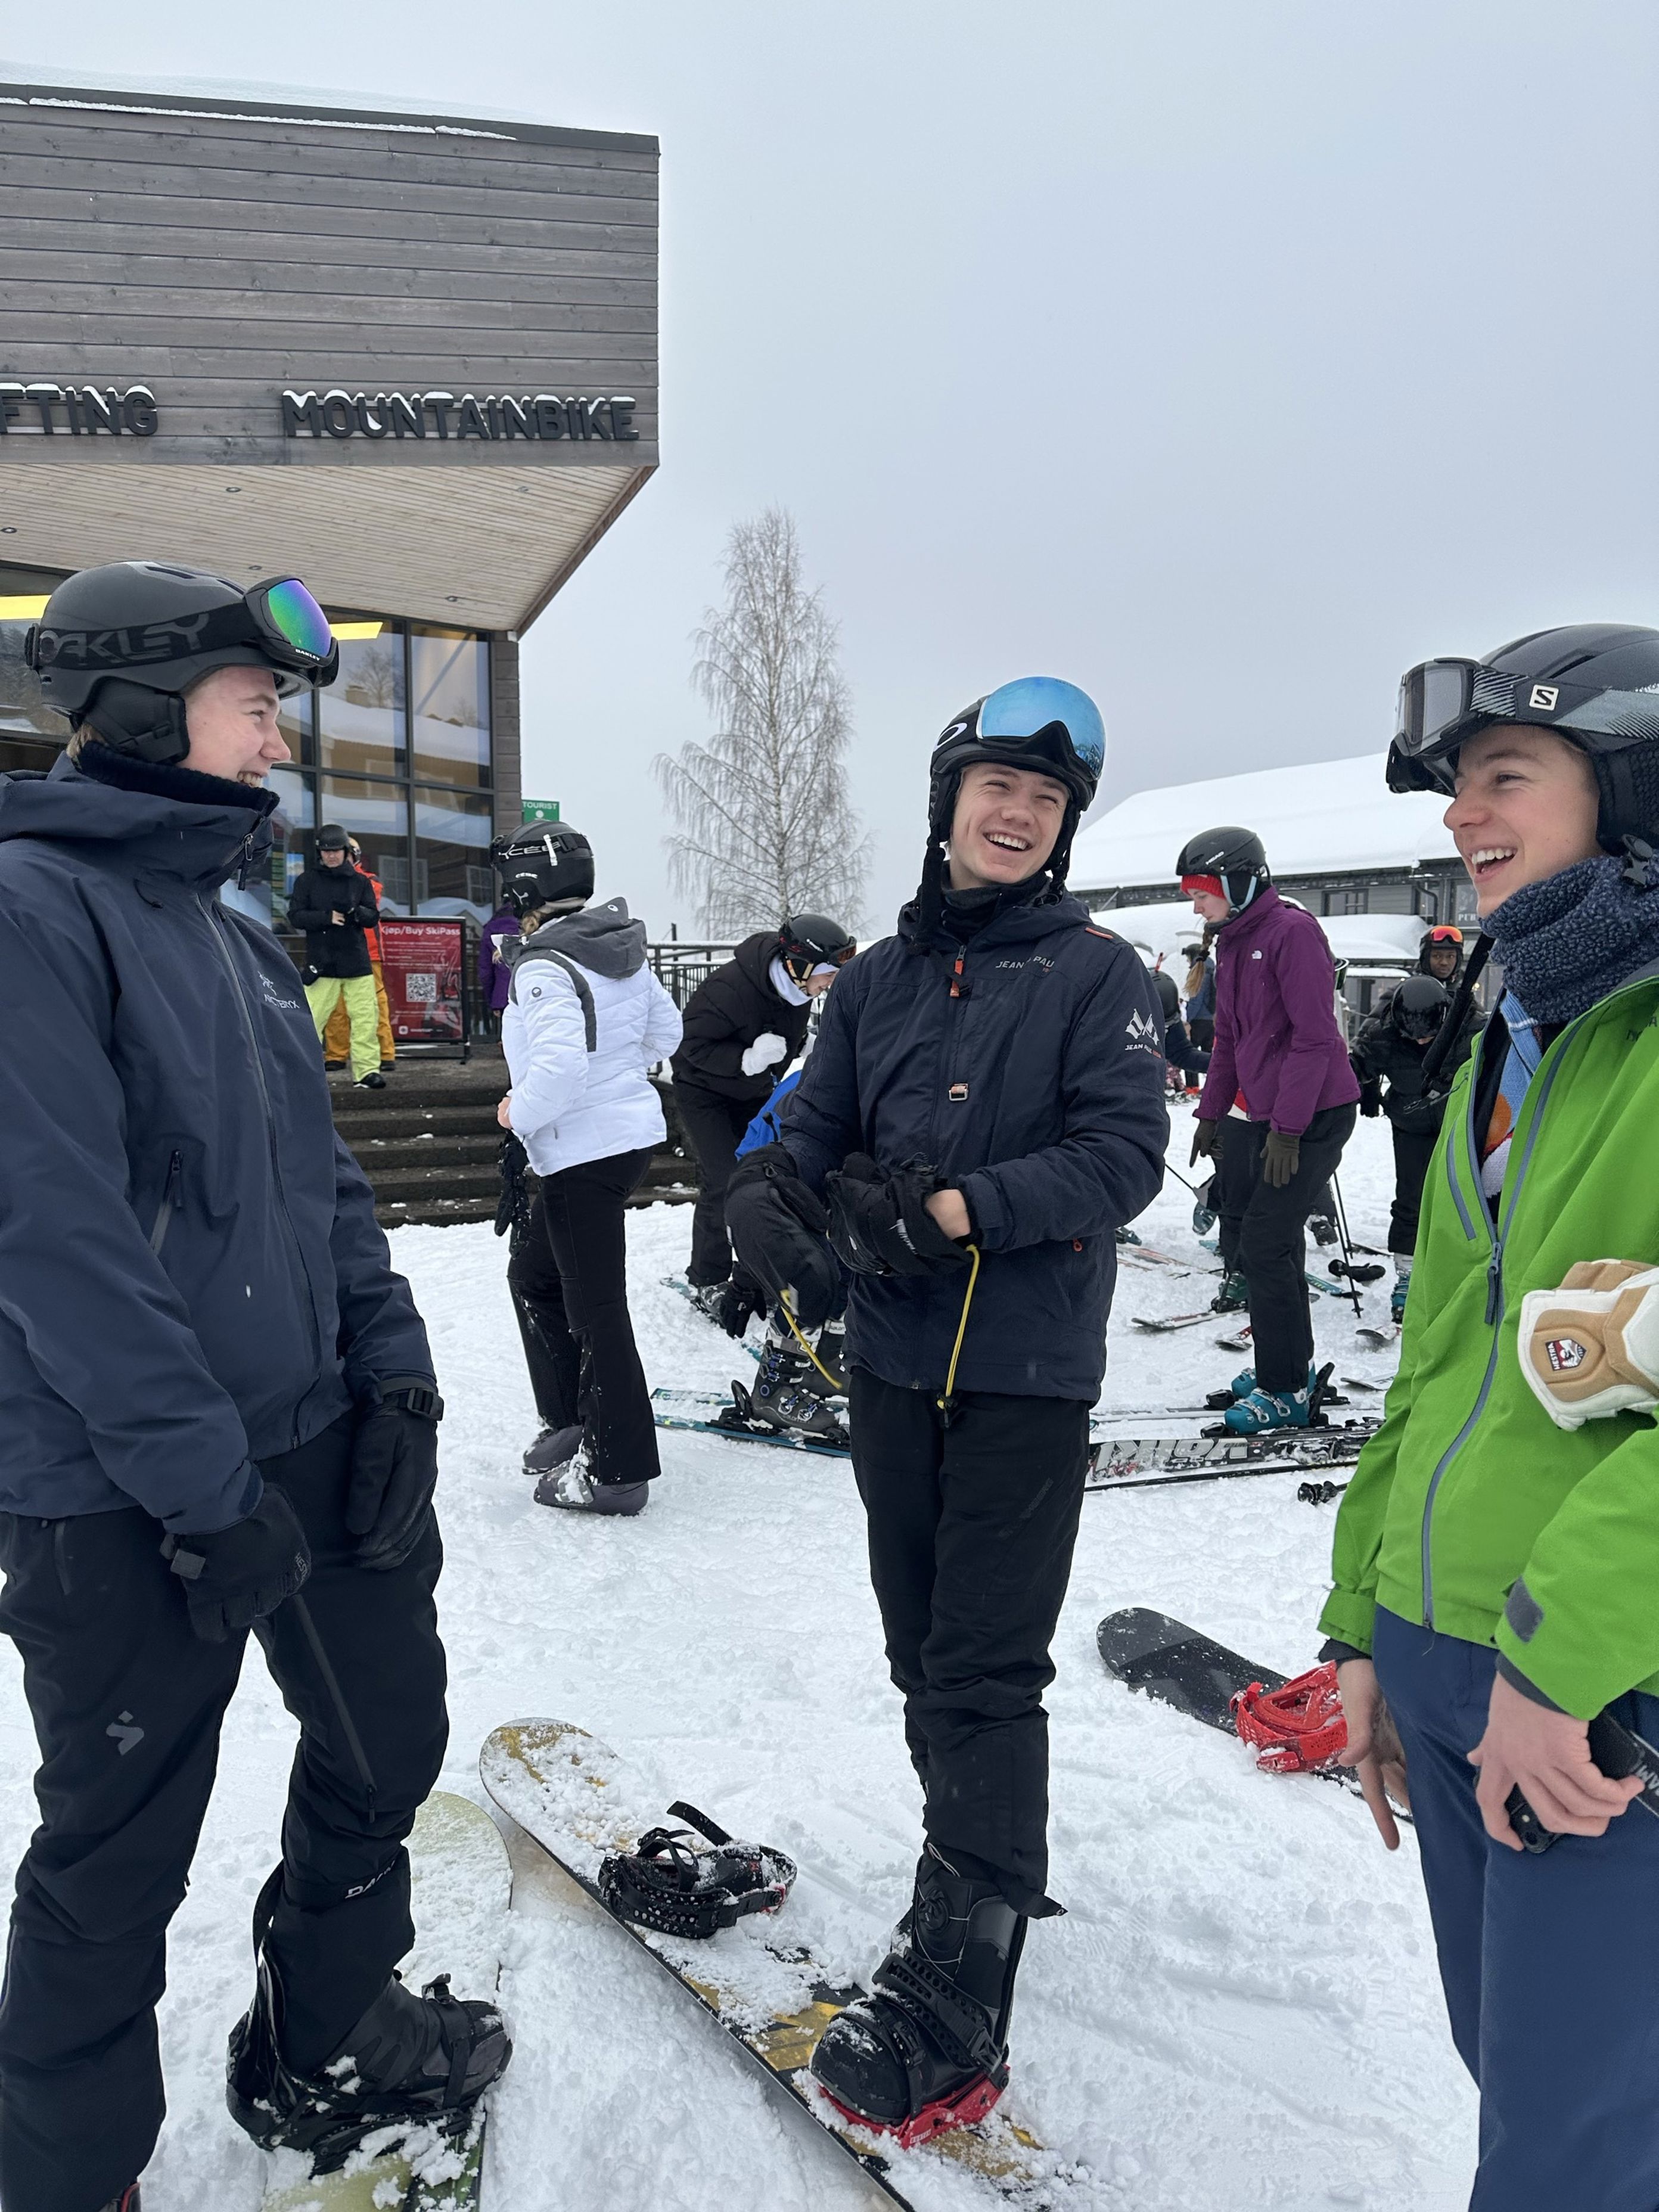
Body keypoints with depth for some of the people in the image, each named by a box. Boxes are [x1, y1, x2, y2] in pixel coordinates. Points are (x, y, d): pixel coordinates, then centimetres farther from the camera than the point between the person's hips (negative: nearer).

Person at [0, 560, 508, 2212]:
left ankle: (325, 2047, 43)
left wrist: (390, 1365, 4)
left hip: (314, 1437, 8)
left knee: (388, 1735, 19)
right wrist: (201, 1477, -20)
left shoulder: (230, 928, 12)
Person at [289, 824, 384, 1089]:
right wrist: (328, 917, -16)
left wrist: (355, 912, -17)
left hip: (357, 962, 2)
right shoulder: (308, 881, 4)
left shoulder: (360, 881, 9)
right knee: (311, 1018, -4)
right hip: (321, 962, -2)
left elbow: (373, 917, 5)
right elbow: (295, 916, -3)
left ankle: (367, 1070, 4)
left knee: (366, 1019, -1)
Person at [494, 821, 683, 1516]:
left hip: (584, 1152, -10)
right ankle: (574, 1419, 31)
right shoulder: (620, 949, 8)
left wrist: (518, 1112, -13)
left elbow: (559, 1063, -30)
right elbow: (665, 1028, 18)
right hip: (631, 1129, 10)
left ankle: (618, 1470, 8)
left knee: (595, 1308, -1)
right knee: (535, 1275, 23)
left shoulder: (543, 966, -19)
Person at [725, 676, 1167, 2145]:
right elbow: (817, 1124, 9)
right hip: (894, 1362, 6)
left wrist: (953, 1211, -23)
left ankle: (956, 2001, 6)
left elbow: (1126, 1155, -15)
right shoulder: (881, 978, 10)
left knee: (988, 1675, -3)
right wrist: (768, 1192, -13)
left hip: (1027, 1374, -5)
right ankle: (995, 1864, 38)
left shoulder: (1096, 973, -5)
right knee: (924, 1652, 17)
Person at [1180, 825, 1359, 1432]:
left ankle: (1285, 1391, 1)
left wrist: (1287, 1129, -20)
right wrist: (1211, 1113, 17)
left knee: (1265, 1246, -9)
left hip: (1312, 1116, -9)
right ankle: (1287, 1362, 26)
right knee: (1244, 1238, 11)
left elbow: (1314, 1035, -19)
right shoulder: (1232, 943, 14)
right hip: (1260, 1116, 9)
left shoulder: (1292, 931, -14)